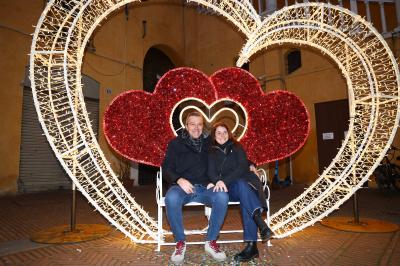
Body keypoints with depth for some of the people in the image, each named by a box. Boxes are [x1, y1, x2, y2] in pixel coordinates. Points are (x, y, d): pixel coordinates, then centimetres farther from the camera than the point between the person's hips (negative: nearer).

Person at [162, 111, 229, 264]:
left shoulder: (209, 143, 15)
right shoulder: (176, 144, 9)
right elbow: (167, 168, 4)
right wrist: (179, 180, -18)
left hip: (205, 187, 2)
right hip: (182, 186, -1)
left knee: (222, 197, -29)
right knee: (171, 198, -35)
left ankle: (211, 241, -11)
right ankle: (180, 242, -12)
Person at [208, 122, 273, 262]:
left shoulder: (237, 148, 10)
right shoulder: (212, 153, 14)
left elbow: (243, 168, -5)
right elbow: (211, 172, 0)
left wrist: (225, 181, -21)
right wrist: (218, 181, -25)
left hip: (244, 183, 0)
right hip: (227, 189, 0)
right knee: (241, 185, -35)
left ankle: (251, 245, -42)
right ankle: (261, 223, -47)